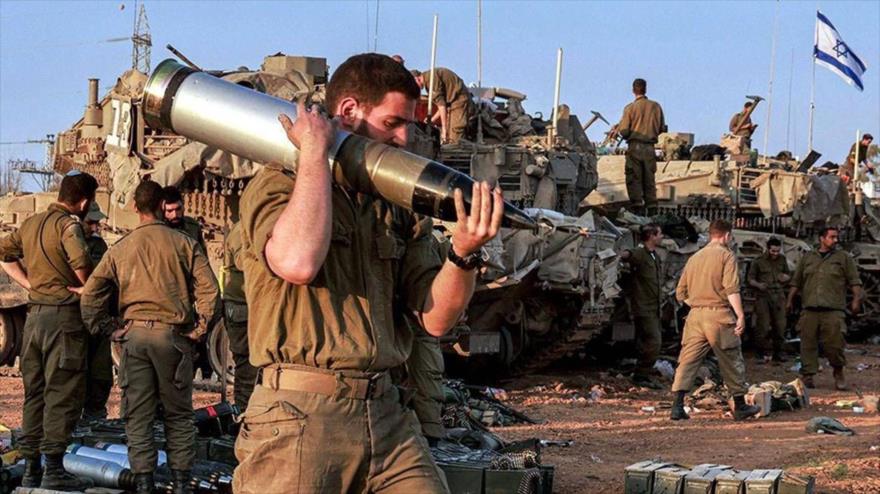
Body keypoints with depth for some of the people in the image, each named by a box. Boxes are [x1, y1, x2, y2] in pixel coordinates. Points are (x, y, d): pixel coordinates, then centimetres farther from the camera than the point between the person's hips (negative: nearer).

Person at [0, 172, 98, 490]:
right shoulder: (69, 224, -12)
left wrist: (30, 284, 14)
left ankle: (30, 467, 17)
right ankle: (54, 469, -5)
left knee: (35, 392, 13)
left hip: (35, 314, 8)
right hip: (63, 314, -8)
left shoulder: (31, 223, 13)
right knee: (62, 393, -4)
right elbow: (80, 262, -27)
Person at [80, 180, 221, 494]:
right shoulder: (183, 244, 0)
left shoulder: (120, 249, 7)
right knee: (178, 414, 8)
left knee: (138, 416, 6)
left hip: (134, 335, 2)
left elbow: (90, 294, 5)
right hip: (172, 334, -1)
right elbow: (209, 291, -7)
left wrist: (110, 330, 9)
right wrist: (199, 330, 0)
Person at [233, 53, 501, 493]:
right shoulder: (277, 186, -2)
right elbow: (298, 262, -25)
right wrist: (314, 152, -13)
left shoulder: (399, 210, 14)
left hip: (385, 414, 5)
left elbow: (436, 318, 8)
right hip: (298, 416, -5)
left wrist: (464, 252, -12)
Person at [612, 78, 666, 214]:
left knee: (633, 178, 1)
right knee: (649, 179, 10)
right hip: (650, 147, 3)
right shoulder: (656, 106, 3)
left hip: (635, 147, -3)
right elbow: (662, 128, 9)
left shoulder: (630, 108, -7)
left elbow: (624, 131, -9)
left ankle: (638, 207, -7)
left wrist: (617, 128, 13)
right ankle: (652, 208, 8)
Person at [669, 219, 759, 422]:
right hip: (719, 314, -5)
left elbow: (681, 293, 16)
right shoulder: (726, 255, -3)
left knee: (688, 360, 2)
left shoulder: (694, 258, 15)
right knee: (731, 361, 7)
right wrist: (740, 315, -16)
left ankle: (678, 405, -9)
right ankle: (740, 406, 15)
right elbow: (731, 289, -14)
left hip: (695, 314, 5)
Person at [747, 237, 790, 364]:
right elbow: (750, 279, 3)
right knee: (764, 327, -10)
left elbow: (789, 274, 25)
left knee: (780, 326, 0)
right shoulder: (758, 261, 1)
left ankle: (777, 352, 12)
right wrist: (758, 285, -18)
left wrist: (786, 277, 1)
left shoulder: (782, 260, 13)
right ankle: (766, 353, -2)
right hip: (763, 296, -4)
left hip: (779, 296, 4)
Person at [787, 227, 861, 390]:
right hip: (809, 310, 2)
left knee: (834, 343, -6)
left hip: (833, 310, -2)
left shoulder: (844, 257, 11)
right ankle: (808, 376, 5)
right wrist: (790, 300, 14)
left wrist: (857, 299, -5)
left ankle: (839, 373, 15)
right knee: (808, 344, -1)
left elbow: (854, 281, 7)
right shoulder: (807, 258, 17)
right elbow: (796, 282, 20)